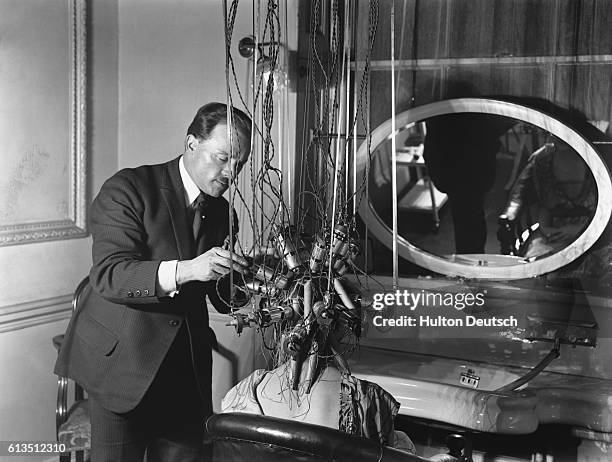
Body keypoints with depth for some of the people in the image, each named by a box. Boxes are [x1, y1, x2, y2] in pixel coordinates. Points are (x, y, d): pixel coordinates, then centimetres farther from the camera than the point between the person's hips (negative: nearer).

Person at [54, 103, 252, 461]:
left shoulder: (222, 213, 9)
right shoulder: (128, 189, -10)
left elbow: (223, 299, 11)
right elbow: (107, 276, -22)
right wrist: (184, 270, -35)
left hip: (187, 370, 5)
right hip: (122, 364, -5)